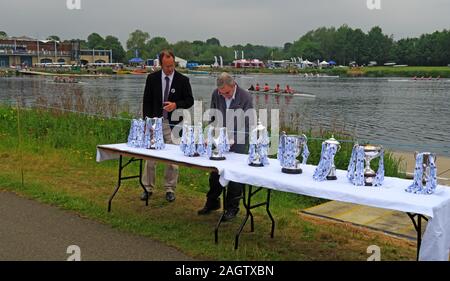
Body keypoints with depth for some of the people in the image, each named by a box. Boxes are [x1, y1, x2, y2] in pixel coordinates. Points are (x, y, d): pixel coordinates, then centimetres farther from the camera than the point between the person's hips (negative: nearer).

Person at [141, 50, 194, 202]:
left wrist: (176, 105, -16)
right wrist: (147, 120, -1)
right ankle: (148, 188, 15)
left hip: (173, 124, -1)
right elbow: (147, 101, 7)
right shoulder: (152, 78, 4)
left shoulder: (183, 80, -1)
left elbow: (190, 101, 2)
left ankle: (170, 189, 14)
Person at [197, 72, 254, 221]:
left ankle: (232, 208, 16)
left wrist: (233, 139, -23)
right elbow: (213, 117, 8)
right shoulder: (216, 94, -4)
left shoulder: (245, 97, -16)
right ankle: (212, 202, 31)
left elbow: (247, 124, -14)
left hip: (237, 142, -4)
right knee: (214, 172, 12)